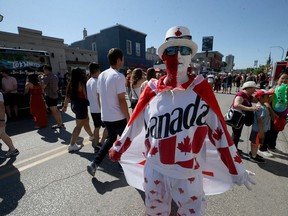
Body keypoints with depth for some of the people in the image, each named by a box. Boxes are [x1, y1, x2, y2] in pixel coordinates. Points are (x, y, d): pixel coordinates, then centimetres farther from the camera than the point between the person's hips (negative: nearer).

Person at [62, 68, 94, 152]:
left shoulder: (71, 83, 5)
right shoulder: (82, 83, -15)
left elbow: (67, 96, 9)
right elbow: (86, 96, -17)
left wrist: (65, 106, 17)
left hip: (74, 104, 8)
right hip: (81, 105, -8)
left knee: (86, 121, 23)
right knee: (79, 125, 1)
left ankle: (91, 136, 41)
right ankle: (72, 145, 6)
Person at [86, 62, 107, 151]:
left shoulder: (88, 82, 8)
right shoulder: (98, 82, -19)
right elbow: (99, 98, -21)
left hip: (92, 109, 8)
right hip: (99, 109, -8)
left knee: (96, 127, 15)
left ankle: (96, 144, 22)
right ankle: (102, 143, 7)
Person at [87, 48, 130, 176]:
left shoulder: (102, 75, 8)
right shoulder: (119, 76, -16)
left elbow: (100, 96, 13)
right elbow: (121, 100, -20)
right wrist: (128, 118, -13)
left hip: (105, 116, 7)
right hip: (118, 118, -7)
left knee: (111, 139, 24)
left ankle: (94, 164, 21)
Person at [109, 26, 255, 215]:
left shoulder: (201, 89, -10)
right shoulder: (152, 90, -7)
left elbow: (219, 130, -5)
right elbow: (134, 125, 3)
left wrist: (237, 170, 2)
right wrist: (118, 148, 14)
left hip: (188, 174, -1)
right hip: (154, 171, 2)